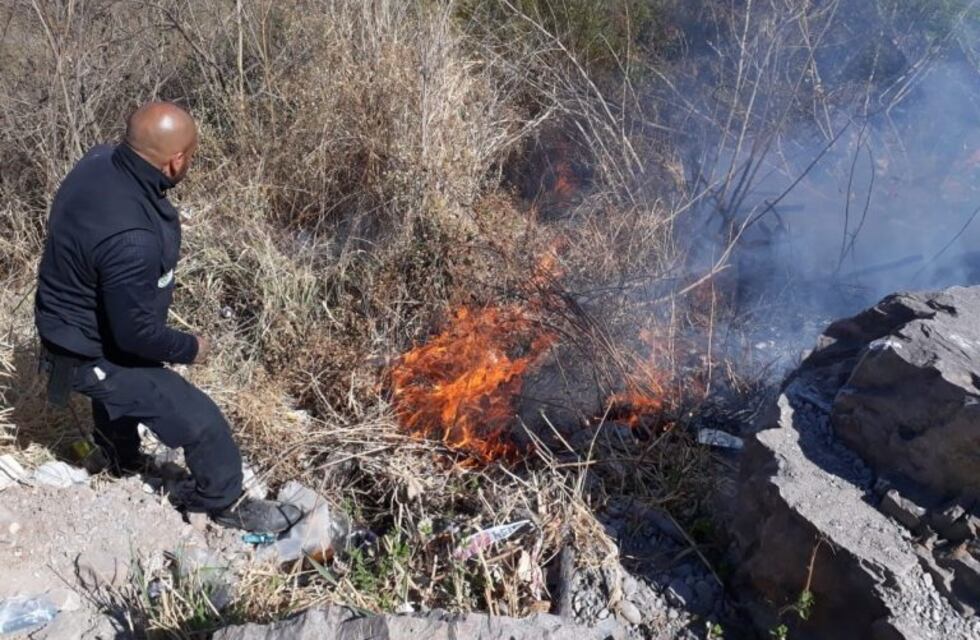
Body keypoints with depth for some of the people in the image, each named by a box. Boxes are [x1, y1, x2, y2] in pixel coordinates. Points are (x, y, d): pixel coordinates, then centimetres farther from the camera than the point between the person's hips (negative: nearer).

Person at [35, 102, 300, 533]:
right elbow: (136, 332, -29)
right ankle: (223, 503, 23)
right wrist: (188, 349, -11)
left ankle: (121, 455, 66)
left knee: (119, 390, 38)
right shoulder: (131, 240, -41)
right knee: (202, 423, -2)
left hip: (75, 326, 10)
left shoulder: (100, 160, -14)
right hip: (95, 354, -9)